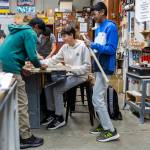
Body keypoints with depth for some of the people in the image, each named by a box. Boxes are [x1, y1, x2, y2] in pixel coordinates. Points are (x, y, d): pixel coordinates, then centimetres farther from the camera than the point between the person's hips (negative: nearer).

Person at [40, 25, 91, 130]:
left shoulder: (82, 46, -15)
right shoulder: (65, 47, 6)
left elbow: (87, 67, -17)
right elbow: (54, 60, 3)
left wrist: (72, 68, -23)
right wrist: (39, 62, -11)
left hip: (79, 76, -7)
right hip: (68, 75, 7)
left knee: (57, 89, -21)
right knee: (48, 86, -5)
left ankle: (60, 118, -8)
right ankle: (52, 113, 9)